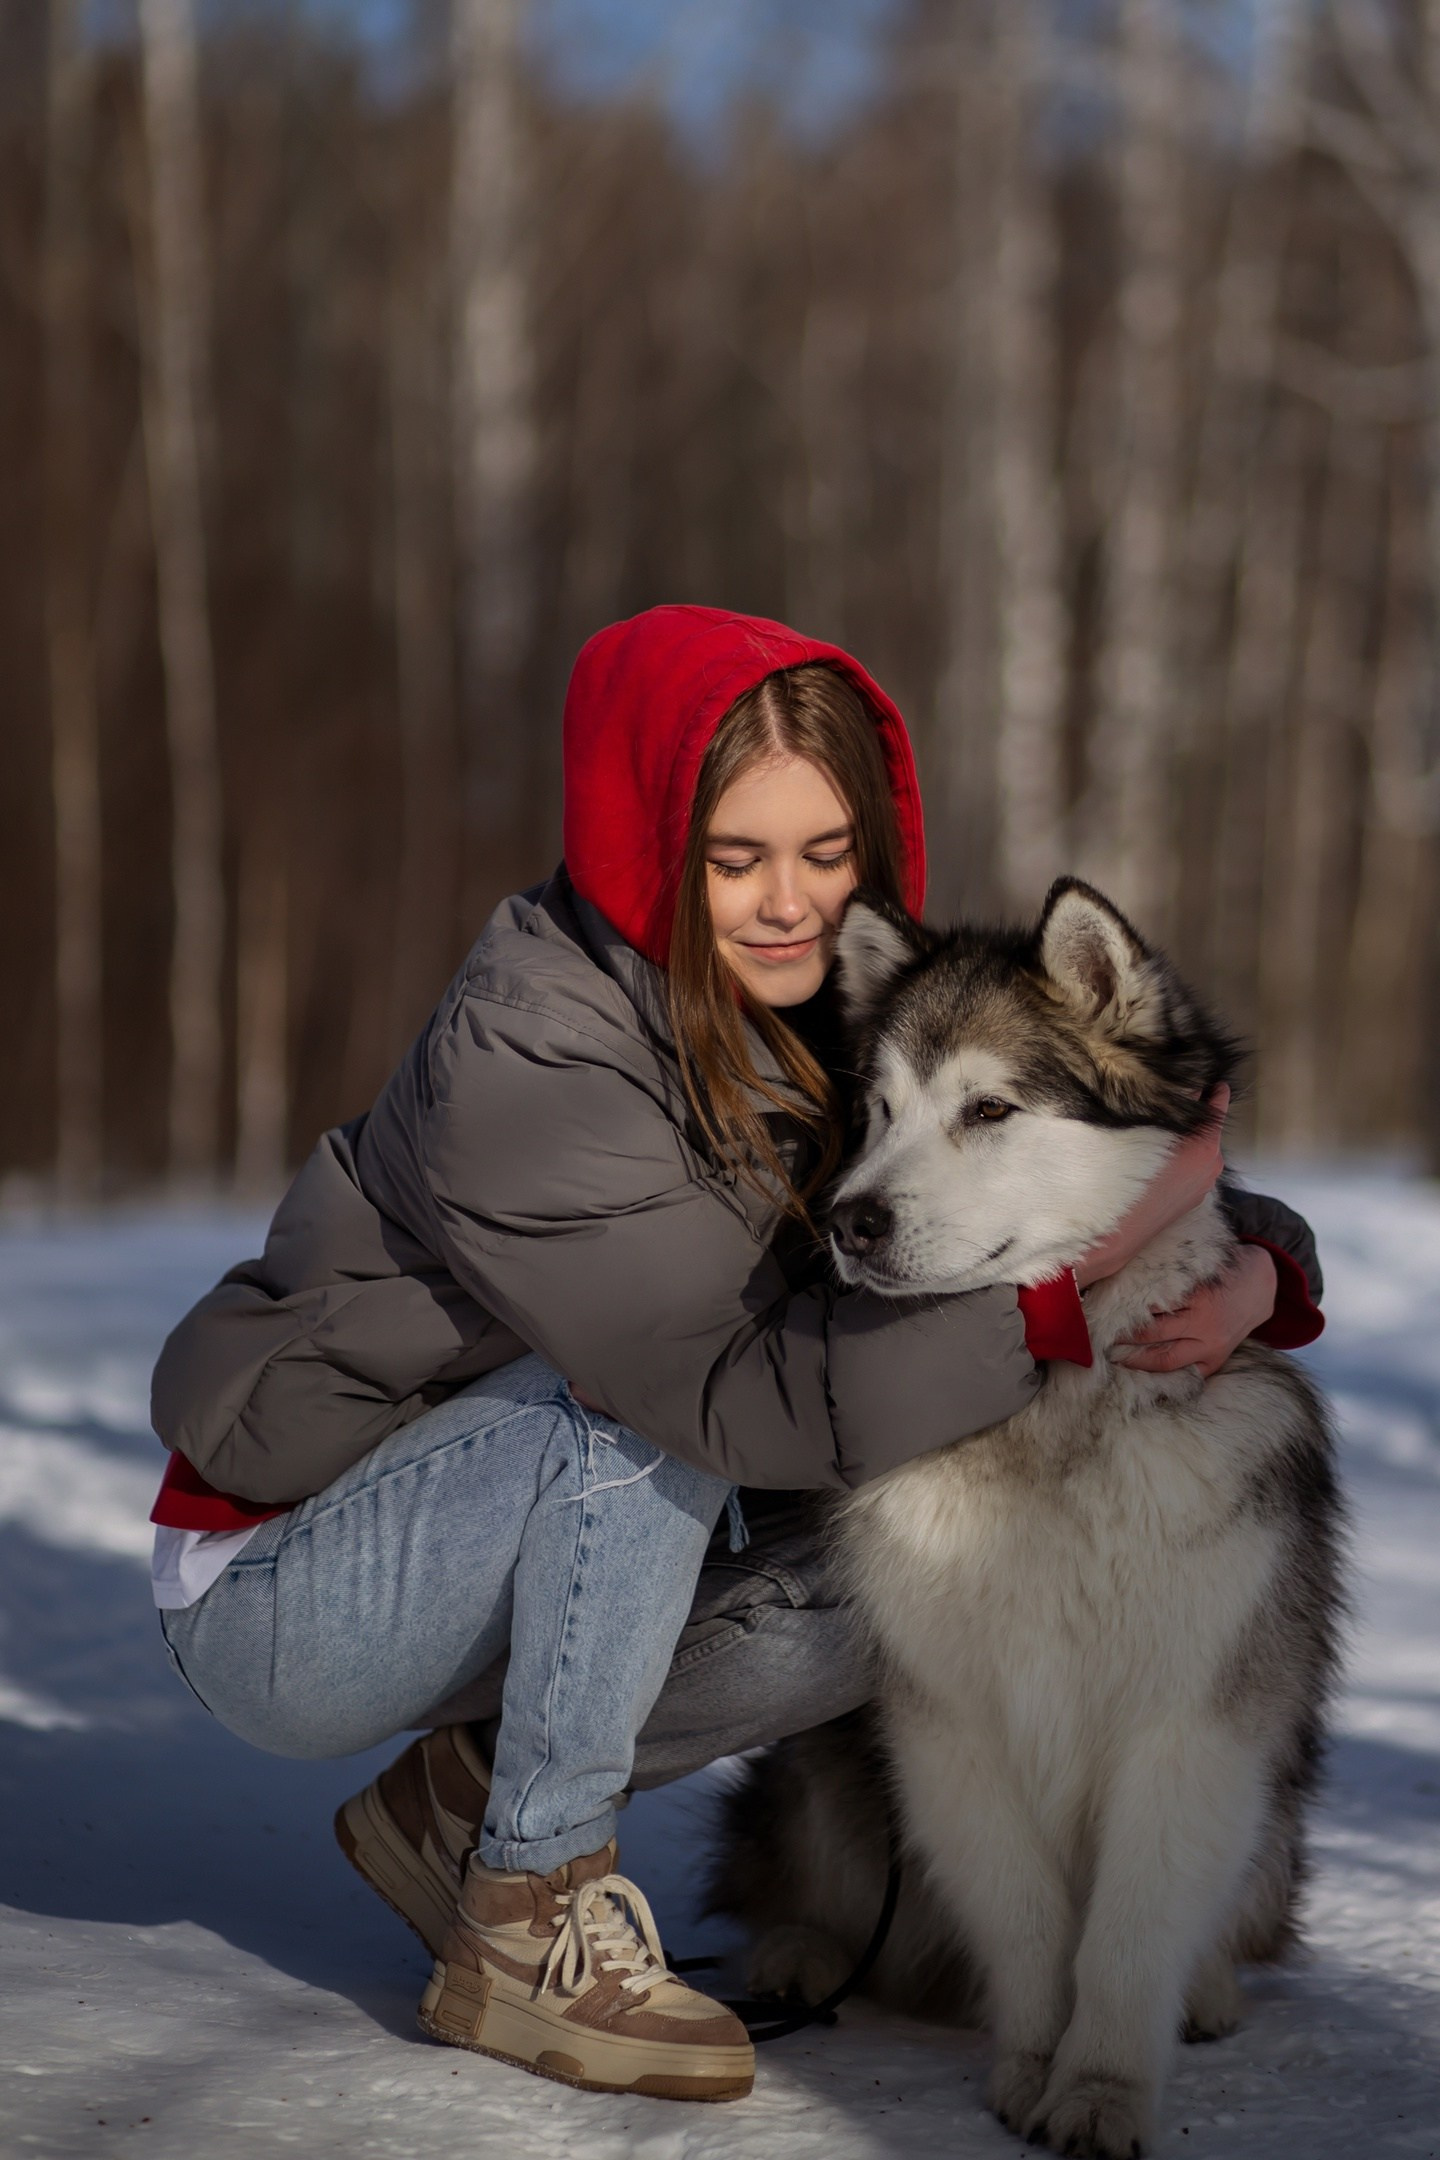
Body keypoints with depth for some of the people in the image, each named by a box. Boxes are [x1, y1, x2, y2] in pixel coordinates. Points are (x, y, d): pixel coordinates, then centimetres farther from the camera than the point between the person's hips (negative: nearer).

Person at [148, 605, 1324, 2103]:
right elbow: (750, 1399, -34)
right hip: (275, 1601, -6)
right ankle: (532, 1915, -18)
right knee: (653, 1384, -31)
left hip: (527, 1555, 7)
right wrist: (1086, 1268, -40)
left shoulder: (841, 1012, -5)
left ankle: (465, 1793, 2)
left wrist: (1262, 1269, -25)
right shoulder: (523, 1060, -27)